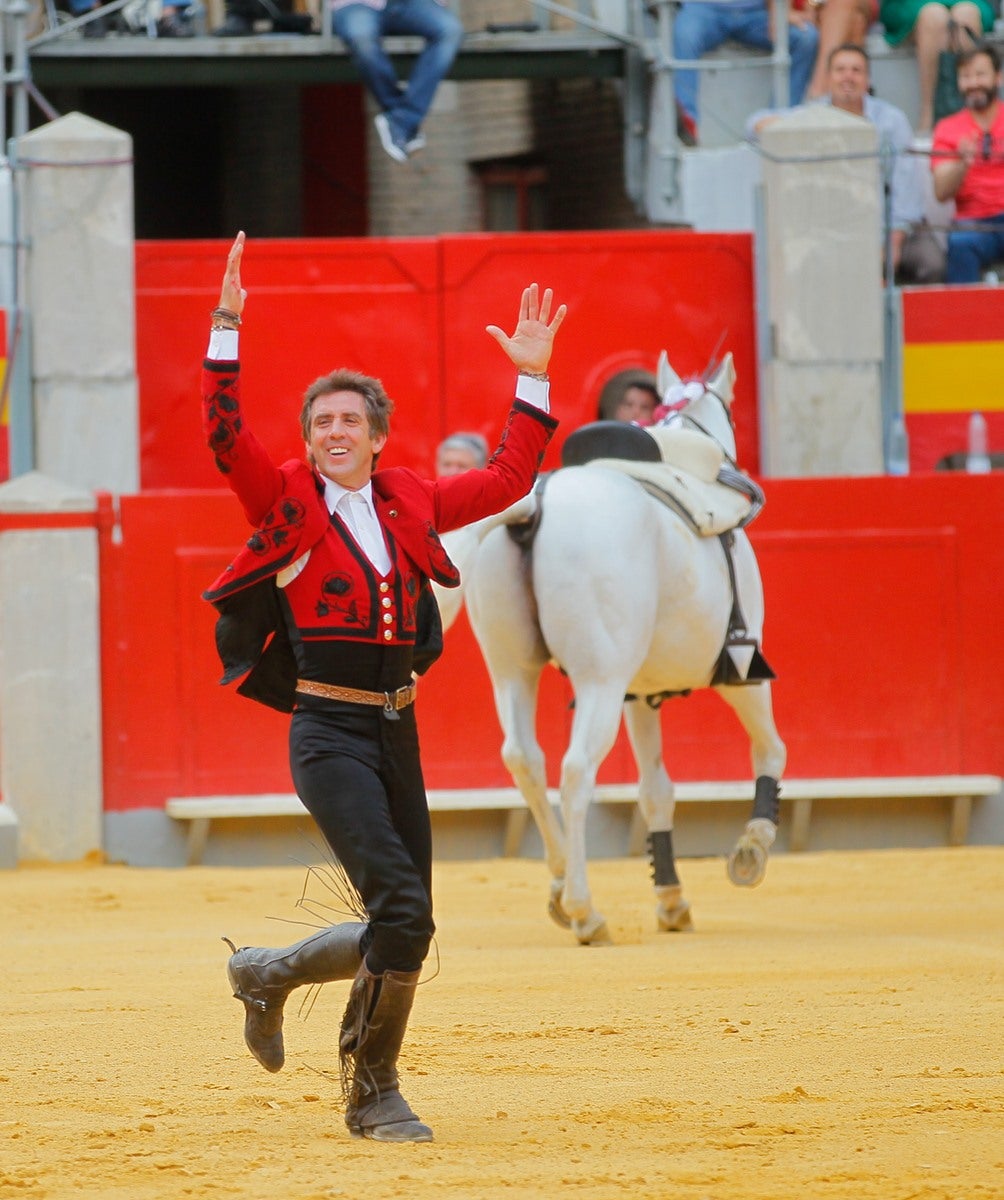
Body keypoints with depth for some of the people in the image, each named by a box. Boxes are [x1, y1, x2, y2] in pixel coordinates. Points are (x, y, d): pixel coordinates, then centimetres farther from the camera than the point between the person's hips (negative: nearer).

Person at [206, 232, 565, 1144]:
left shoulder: (409, 506, 12)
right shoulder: (288, 505, -1)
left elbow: (509, 478, 21)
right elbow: (226, 433, -15)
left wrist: (532, 377, 16)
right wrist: (226, 327, -22)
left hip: (397, 733, 6)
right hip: (328, 733, -6)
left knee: (399, 930, 7)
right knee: (402, 907, -19)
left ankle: (267, 973, 34)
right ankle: (373, 1093, -6)